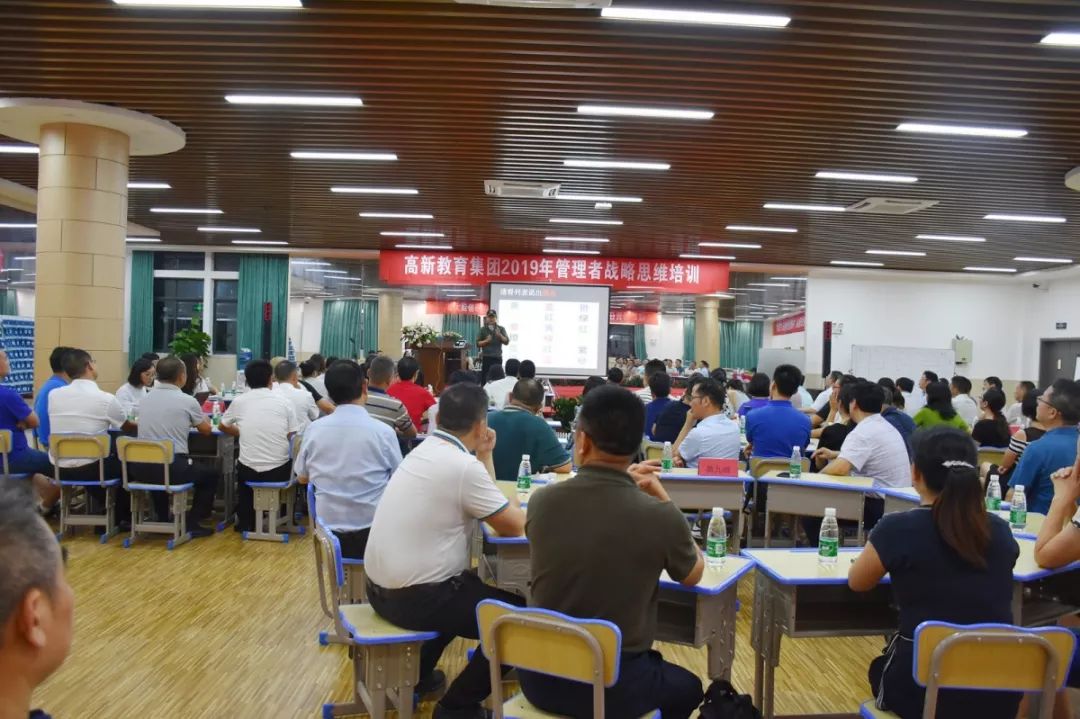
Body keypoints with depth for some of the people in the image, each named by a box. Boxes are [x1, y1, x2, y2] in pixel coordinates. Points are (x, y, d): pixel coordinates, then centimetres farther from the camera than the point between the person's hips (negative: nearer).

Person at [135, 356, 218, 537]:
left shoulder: (145, 398, 9)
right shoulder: (188, 401, -6)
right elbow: (206, 430, 11)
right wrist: (202, 419, 33)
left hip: (143, 468, 5)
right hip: (173, 468, -5)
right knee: (209, 475, 22)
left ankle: (162, 520, 35)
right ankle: (191, 523, 14)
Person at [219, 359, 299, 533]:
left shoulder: (239, 401, -2)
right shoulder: (284, 401, -5)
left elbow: (222, 427, 16)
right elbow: (292, 436, 0)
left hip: (249, 470, 1)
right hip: (279, 471, -1)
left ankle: (245, 521, 39)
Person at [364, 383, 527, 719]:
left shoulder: (424, 450, 7)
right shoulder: (464, 466, -21)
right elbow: (514, 526, -10)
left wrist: (484, 456, 9)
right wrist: (514, 505, 10)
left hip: (380, 587, 9)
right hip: (413, 598, -9)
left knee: (472, 588, 32)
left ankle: (416, 673, 36)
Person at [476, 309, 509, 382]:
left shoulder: (501, 329, 8)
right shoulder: (483, 329, 6)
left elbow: (507, 342, 0)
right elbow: (478, 343, 3)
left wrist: (500, 335, -16)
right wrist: (486, 341, -14)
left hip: (497, 358, 1)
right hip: (486, 358, -1)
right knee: (485, 378, -5)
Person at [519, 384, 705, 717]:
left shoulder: (541, 502, -12)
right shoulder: (660, 516, -21)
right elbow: (693, 575, 2)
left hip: (539, 677, 3)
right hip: (614, 686, -3)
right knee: (687, 687, 31)